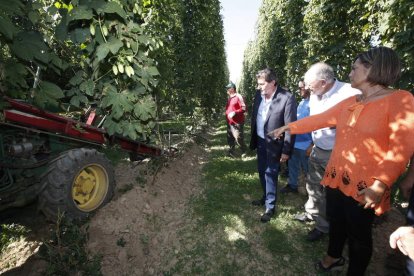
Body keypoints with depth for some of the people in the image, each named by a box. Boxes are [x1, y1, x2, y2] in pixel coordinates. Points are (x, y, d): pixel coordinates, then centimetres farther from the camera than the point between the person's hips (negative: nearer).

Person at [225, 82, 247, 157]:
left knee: (238, 138, -4)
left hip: (237, 122, -8)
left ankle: (244, 152, 15)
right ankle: (231, 152, 25)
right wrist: (227, 118, 16)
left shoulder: (238, 96, -11)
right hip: (230, 122, 9)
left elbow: (243, 108, -15)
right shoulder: (229, 98, 13)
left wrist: (235, 113, -25)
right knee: (230, 138, 14)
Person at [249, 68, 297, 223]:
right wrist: (253, 139, 10)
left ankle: (270, 207, 23)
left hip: (273, 144, -6)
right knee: (262, 172, 19)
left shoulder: (287, 98, -19)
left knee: (270, 174, 4)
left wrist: (286, 150, -16)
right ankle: (266, 197, 42)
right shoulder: (259, 95, -1)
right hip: (260, 141, 6)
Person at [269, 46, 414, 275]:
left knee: (359, 234, 12)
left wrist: (380, 185, -24)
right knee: (336, 221, 23)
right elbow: (319, 119, 12)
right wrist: (289, 127, 14)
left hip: (364, 186, -6)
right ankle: (334, 257, 47)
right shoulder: (349, 102, 8)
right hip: (336, 177, 7)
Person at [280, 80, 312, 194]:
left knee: (307, 169, 10)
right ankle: (292, 185, 35)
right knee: (292, 165, 18)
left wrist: (312, 145, -18)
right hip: (295, 142, 8)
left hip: (305, 144, -8)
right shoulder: (301, 103, 9)